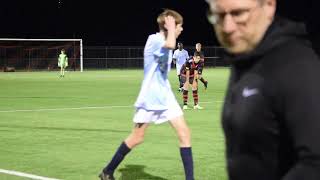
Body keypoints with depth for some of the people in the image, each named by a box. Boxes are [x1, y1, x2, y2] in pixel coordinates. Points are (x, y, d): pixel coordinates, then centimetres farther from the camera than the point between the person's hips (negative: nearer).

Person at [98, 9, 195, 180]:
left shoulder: (165, 42, 11)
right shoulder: (154, 40, -15)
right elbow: (171, 46, -38)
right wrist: (170, 28, -22)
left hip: (165, 96, 7)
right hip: (150, 97, -7)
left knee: (184, 133, -5)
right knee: (136, 138, 3)